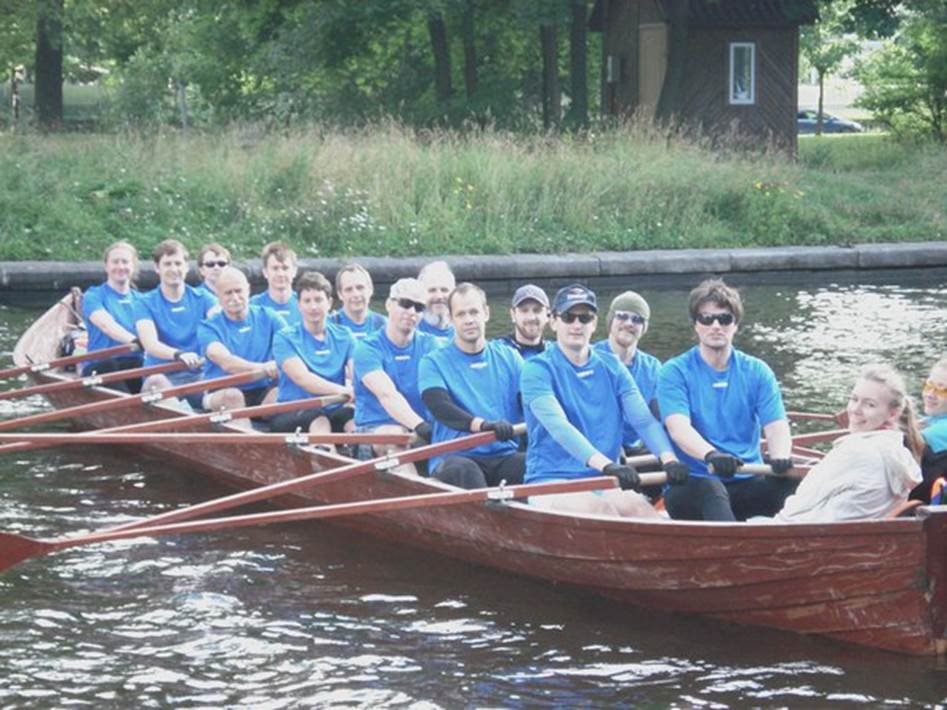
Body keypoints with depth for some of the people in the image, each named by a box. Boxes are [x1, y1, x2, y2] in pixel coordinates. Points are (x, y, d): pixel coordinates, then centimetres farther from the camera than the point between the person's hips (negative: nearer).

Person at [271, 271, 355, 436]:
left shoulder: (344, 337, 15)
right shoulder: (285, 339, 2)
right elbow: (302, 378, -14)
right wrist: (342, 390, -31)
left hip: (333, 411, 3)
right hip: (291, 414, -3)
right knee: (319, 421, -37)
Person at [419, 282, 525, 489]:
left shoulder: (509, 358, 18)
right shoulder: (434, 363, 7)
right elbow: (439, 406, -11)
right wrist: (481, 424, -31)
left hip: (505, 456, 3)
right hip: (454, 458, -3)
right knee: (463, 471, -38)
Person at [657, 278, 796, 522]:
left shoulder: (757, 372, 14)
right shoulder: (674, 372, 4)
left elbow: (776, 425, 1)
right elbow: (678, 427, -13)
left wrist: (780, 456, -25)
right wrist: (710, 455, -35)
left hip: (747, 482, 3)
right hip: (691, 484, -3)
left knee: (792, 484, -27)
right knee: (711, 491, -38)